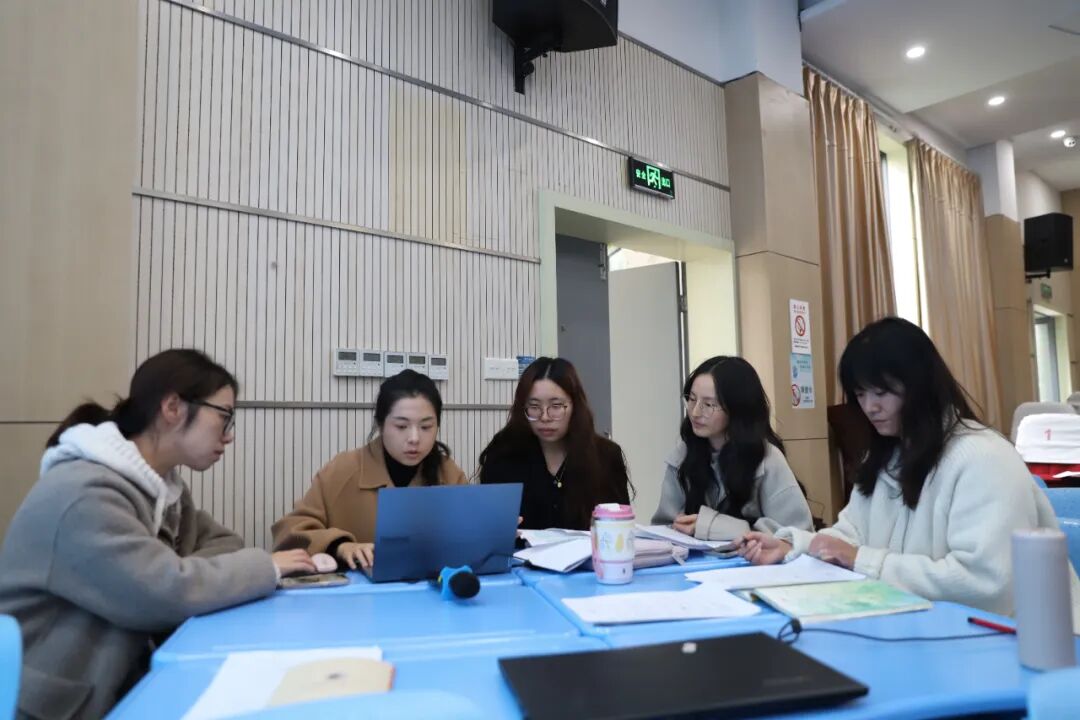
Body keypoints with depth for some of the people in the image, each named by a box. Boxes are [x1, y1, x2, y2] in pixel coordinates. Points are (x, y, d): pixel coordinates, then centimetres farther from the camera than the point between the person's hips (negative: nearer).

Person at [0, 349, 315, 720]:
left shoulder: (164, 484, 5)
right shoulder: (85, 493, -24)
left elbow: (220, 541, 9)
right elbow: (168, 593, -30)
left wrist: (209, 571, -13)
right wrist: (267, 566, -16)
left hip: (118, 686, 8)